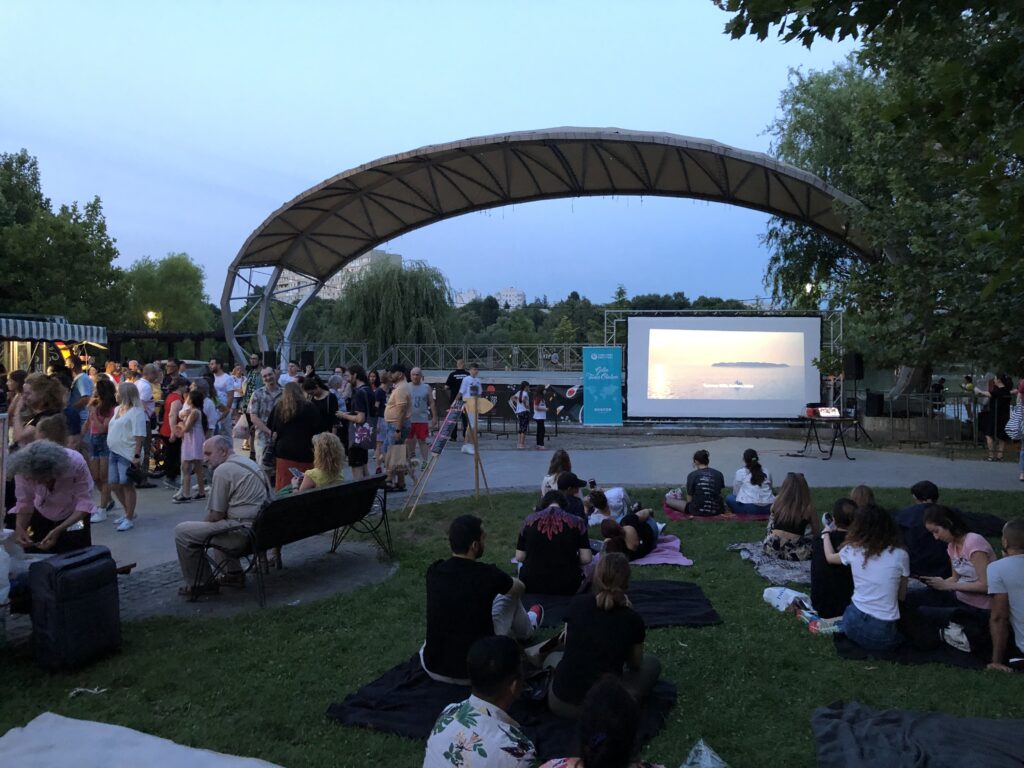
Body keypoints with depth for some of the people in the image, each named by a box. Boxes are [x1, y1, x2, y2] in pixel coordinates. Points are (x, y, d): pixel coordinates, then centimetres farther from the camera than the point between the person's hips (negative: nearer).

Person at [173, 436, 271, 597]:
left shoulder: (223, 470, -11)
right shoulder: (250, 463, 17)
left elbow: (216, 514, -10)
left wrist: (203, 524, 10)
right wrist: (206, 523, 26)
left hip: (244, 531, -10)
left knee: (181, 531, -1)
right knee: (217, 525, 34)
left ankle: (202, 583, 10)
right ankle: (233, 573, 30)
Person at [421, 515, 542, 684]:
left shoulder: (434, 571, -6)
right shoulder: (487, 574, -16)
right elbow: (519, 588, 9)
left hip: (433, 668, 3)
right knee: (509, 594, 15)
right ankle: (526, 629, 49)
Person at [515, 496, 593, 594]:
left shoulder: (529, 520, 0)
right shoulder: (576, 522, -4)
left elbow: (519, 557, 1)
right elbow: (586, 558, -6)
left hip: (532, 585, 2)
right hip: (566, 586, -1)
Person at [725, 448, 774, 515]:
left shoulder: (740, 472, 6)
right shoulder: (766, 472, 14)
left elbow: (736, 493, 12)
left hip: (750, 508, -4)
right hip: (769, 508, 4)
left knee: (729, 498, 17)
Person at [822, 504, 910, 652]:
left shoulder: (852, 550, -1)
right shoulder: (900, 555, -6)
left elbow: (830, 557, 23)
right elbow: (902, 596, 7)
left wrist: (825, 534, 40)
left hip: (854, 624, 1)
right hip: (882, 634, -1)